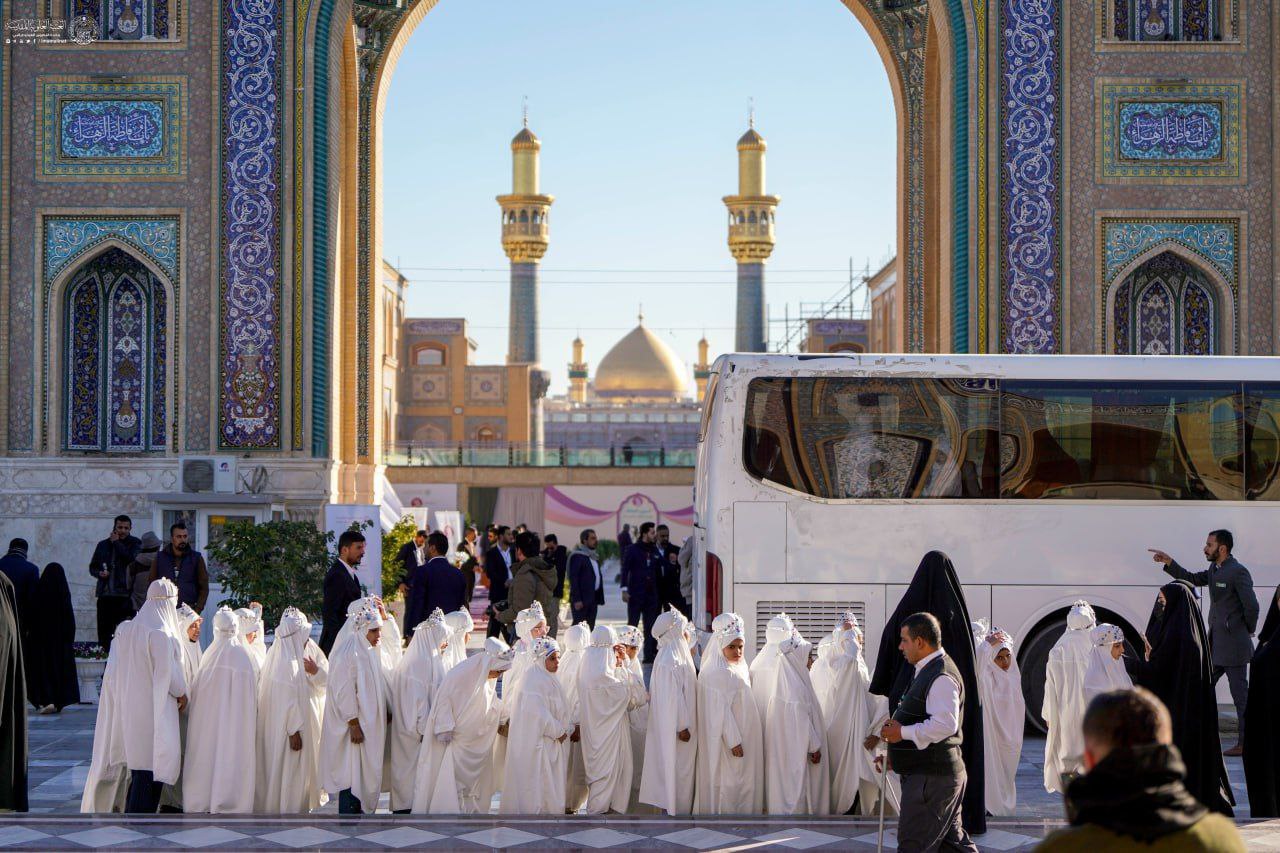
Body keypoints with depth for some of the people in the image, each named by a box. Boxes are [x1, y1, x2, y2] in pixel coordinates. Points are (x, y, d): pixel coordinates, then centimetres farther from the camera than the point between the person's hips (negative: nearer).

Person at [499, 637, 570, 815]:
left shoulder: (549, 679, 14)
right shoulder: (534, 680, -17)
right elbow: (538, 713, -22)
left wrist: (567, 729, 7)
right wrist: (558, 732, -15)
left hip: (552, 743, 10)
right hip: (537, 741, -10)